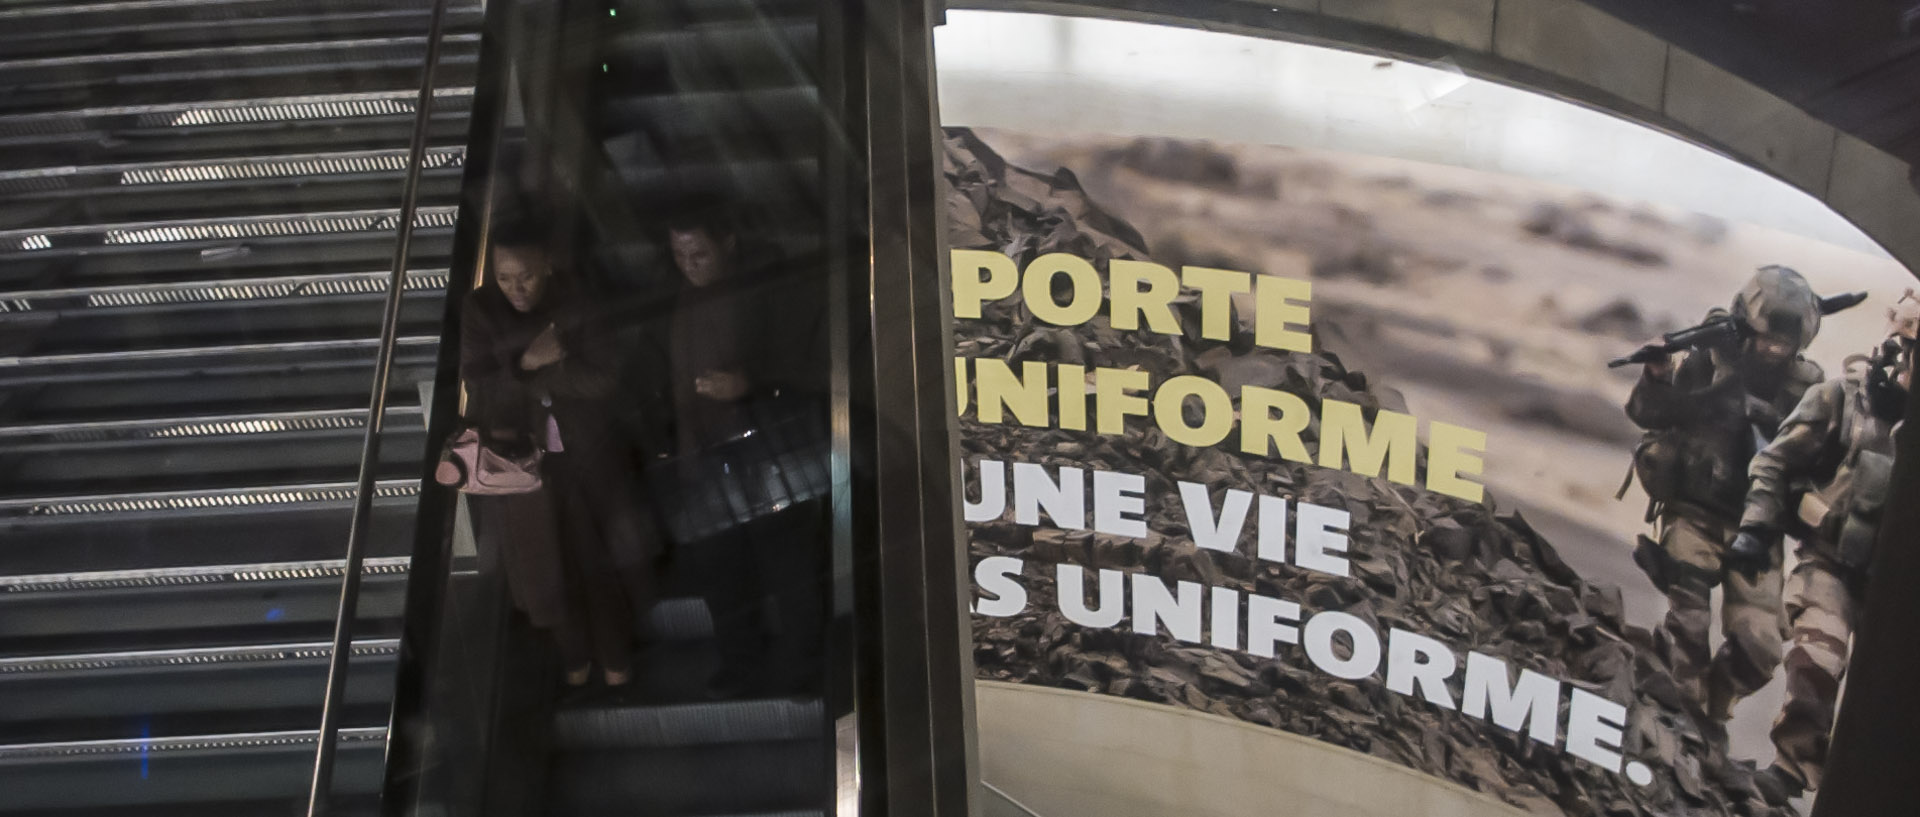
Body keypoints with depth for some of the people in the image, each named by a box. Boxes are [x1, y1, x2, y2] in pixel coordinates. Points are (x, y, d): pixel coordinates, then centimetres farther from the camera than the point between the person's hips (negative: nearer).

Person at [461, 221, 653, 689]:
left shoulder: (575, 305, -12)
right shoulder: (479, 311, -10)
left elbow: (603, 379, -18)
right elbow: (481, 393, -13)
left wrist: (527, 377, -23)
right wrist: (527, 362, -27)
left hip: (586, 453, -1)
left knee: (601, 557, 10)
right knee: (546, 563, 13)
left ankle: (615, 653, 32)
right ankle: (574, 654, 36)